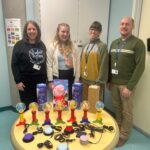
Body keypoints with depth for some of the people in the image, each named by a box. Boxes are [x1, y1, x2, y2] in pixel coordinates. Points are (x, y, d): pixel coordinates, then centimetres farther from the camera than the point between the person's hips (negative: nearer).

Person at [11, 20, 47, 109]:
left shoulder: (42, 45, 9)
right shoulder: (19, 45, -5)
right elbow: (14, 64, -7)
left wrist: (46, 78, 10)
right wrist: (18, 81, -12)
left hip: (40, 80, 4)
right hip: (26, 81, -4)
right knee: (28, 107, 4)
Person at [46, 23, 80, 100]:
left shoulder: (73, 46, 4)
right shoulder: (52, 46, -3)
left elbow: (77, 63, 5)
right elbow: (49, 65, -4)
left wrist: (77, 79, 2)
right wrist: (50, 80, -6)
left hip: (71, 76, 3)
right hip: (57, 76, -2)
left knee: (70, 98, 14)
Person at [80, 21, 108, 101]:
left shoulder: (102, 46, -9)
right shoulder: (86, 46, 12)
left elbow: (103, 66, -13)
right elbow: (81, 63, 13)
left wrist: (99, 82, -15)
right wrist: (80, 77, 10)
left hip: (95, 82, -6)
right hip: (84, 81, 6)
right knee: (84, 102, 18)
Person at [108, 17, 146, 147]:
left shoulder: (138, 43, -9)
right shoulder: (114, 43, 10)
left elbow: (140, 67, -13)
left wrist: (130, 86, -16)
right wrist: (108, 80, 9)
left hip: (126, 84, -5)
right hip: (113, 82, 5)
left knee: (126, 111, 7)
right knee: (117, 108, 15)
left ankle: (123, 135, 25)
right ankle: (117, 129, 35)